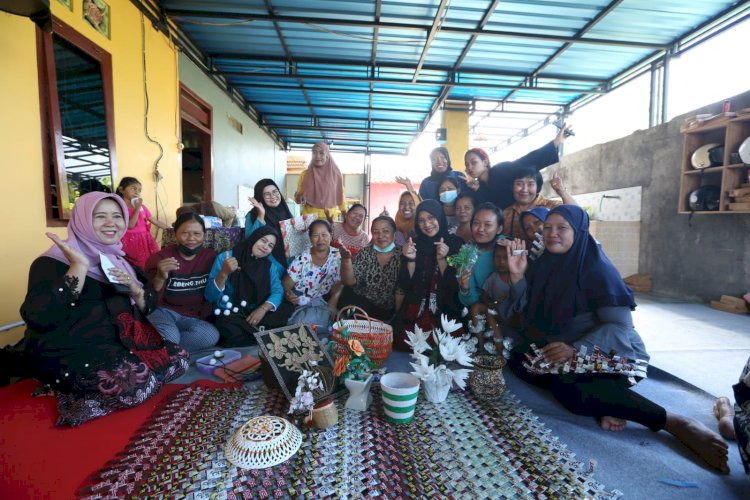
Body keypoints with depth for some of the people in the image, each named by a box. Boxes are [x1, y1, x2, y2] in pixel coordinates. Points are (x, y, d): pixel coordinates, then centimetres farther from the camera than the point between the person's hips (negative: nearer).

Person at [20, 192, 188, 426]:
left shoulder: (119, 260, 12)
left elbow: (148, 309, 11)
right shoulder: (53, 262, -9)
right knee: (136, 381, -31)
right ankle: (80, 396, -3)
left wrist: (136, 290, -11)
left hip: (119, 343, 8)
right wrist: (79, 268, -27)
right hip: (70, 354, -8)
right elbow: (38, 319, -26)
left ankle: (97, 389, 1)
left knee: (179, 358, -6)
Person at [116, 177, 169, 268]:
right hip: (131, 241, -5)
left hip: (145, 240, 5)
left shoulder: (142, 207, 9)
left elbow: (155, 221, 11)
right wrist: (137, 209, -17)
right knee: (139, 266, -3)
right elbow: (130, 225, -17)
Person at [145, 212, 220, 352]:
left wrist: (202, 318, -1)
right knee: (169, 337, -37)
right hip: (163, 311, -4)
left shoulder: (211, 257, 1)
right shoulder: (160, 258, -7)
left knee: (211, 336, -28)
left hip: (193, 317, 4)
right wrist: (160, 278, -34)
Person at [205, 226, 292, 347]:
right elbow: (210, 296, -11)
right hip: (229, 314, -3)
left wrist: (263, 308, -25)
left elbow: (278, 291, -6)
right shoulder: (225, 258, -6)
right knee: (231, 329, -37)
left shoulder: (270, 265, 7)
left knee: (287, 308, -22)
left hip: (256, 313, 4)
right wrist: (224, 273, -28)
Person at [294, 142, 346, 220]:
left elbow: (340, 197, 5)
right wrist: (299, 199, -15)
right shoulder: (305, 174, 0)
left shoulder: (336, 174, -1)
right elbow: (298, 198, 7)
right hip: (309, 216, 0)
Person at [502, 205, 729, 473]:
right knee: (517, 358, -11)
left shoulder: (597, 269, -17)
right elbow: (526, 306, 0)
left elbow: (620, 326, -24)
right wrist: (517, 275, -18)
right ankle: (604, 402, -14)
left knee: (568, 389, -34)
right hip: (560, 345, 8)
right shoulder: (549, 262, 2)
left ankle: (678, 423, -23)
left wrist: (576, 350, -39)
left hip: (609, 354, -8)